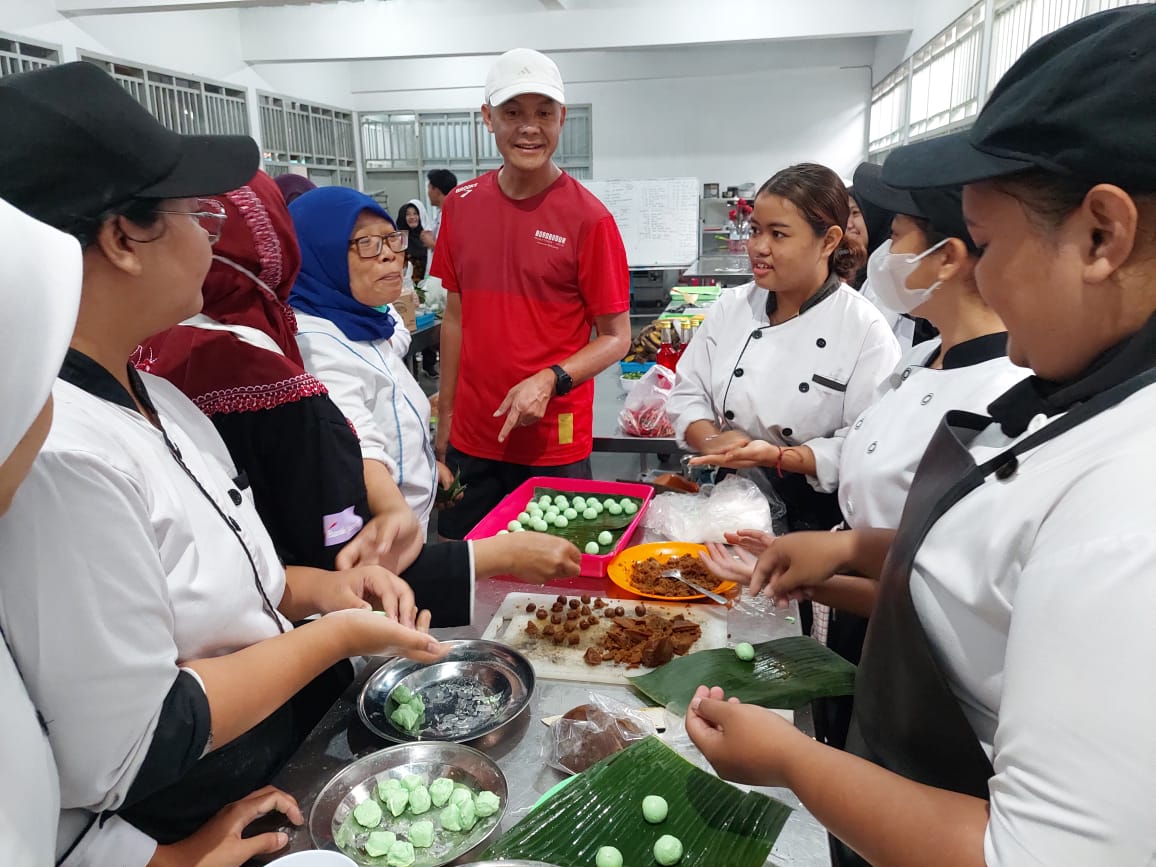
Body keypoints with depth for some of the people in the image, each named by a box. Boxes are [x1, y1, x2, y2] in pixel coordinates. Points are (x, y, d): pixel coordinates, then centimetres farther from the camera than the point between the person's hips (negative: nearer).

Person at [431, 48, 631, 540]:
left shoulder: (588, 218, -11)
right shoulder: (460, 205, 2)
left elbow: (616, 337, -7)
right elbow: (455, 317, 10)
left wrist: (550, 381, -23)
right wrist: (445, 415, 10)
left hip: (554, 446, -4)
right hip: (470, 441, 4)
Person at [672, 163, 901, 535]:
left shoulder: (865, 330, -9)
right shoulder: (732, 308, 4)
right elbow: (687, 395, 8)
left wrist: (777, 456, -22)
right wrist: (711, 440, -12)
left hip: (815, 518, -3)